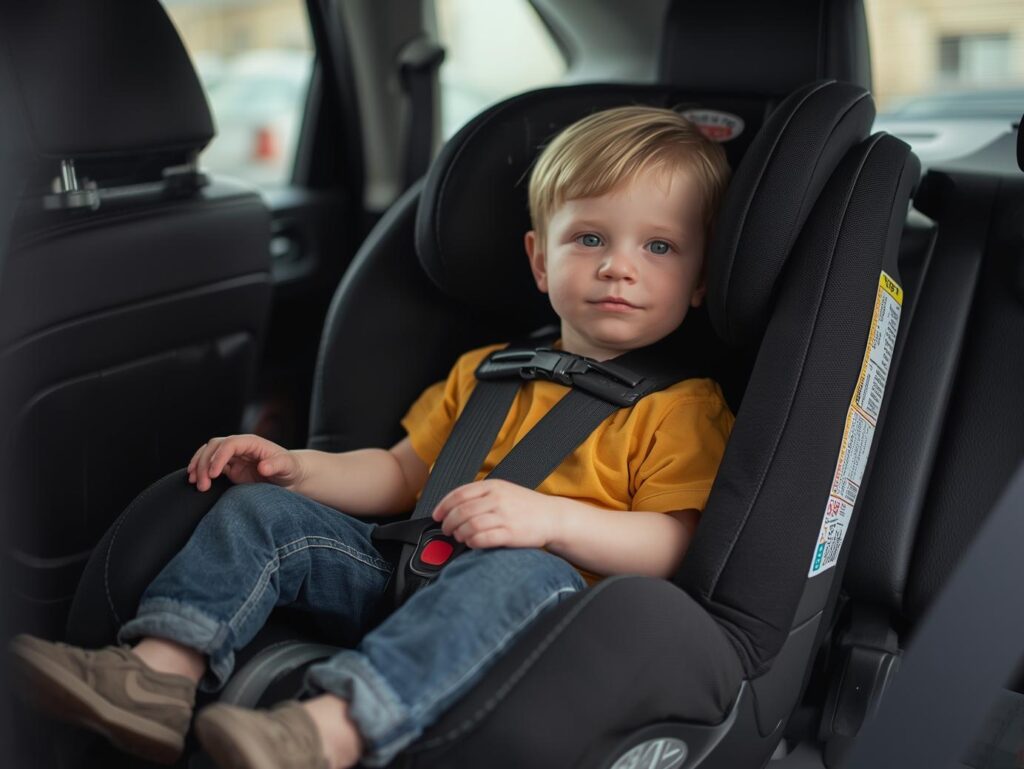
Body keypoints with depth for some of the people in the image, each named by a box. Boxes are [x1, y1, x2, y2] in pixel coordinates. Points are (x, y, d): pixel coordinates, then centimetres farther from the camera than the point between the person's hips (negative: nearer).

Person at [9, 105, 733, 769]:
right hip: (412, 572, 6)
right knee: (263, 509, -1)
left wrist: (548, 516, -27)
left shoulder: (684, 408, 0)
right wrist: (295, 467, 6)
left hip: (553, 595, -6)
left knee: (525, 572, -39)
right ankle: (161, 673, -18)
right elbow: (402, 475, 22)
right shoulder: (483, 373, 19)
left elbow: (675, 545, -12)